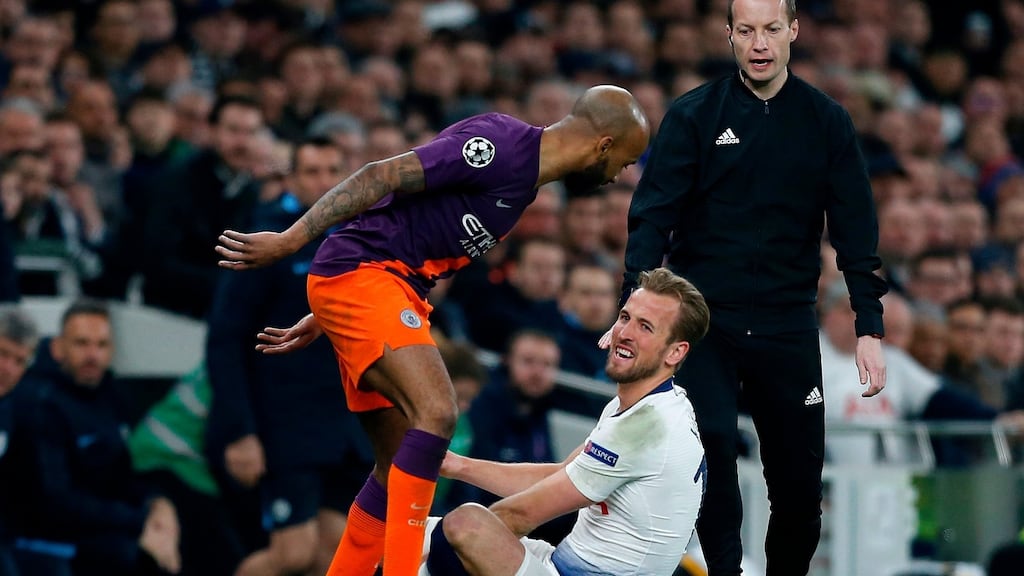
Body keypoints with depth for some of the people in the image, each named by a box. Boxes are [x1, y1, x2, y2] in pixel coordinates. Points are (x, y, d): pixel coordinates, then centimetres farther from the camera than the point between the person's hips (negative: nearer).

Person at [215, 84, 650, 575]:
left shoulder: (522, 183, 17)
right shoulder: (502, 146, -15)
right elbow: (380, 177, -18)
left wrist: (323, 318, 25)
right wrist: (289, 241, -20)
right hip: (359, 275, -10)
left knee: (401, 462, 10)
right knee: (436, 412, -24)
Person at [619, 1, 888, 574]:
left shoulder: (827, 121, 5)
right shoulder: (693, 115, 0)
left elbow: (855, 231, 4)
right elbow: (652, 218, -5)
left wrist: (870, 329, -3)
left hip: (788, 326, 2)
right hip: (703, 320, -2)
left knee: (799, 479, 4)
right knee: (711, 451, -16)